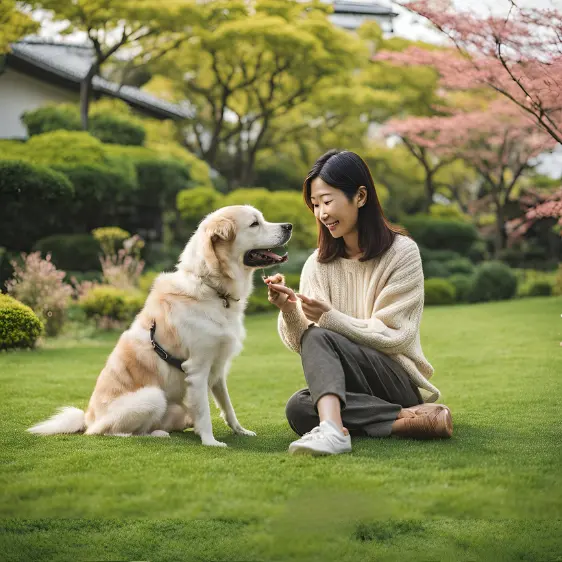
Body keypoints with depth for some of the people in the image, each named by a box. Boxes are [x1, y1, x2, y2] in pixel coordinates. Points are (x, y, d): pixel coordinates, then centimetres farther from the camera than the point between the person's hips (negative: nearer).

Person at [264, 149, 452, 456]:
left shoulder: (401, 252, -5)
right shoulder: (317, 264, 7)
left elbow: (392, 337, -11)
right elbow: (300, 343, -2)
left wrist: (329, 318, -23)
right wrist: (288, 311, -23)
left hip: (399, 382, -4)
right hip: (353, 390, 4)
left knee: (318, 337, -28)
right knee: (298, 408, -29)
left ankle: (332, 429, -49)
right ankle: (408, 420, -29)